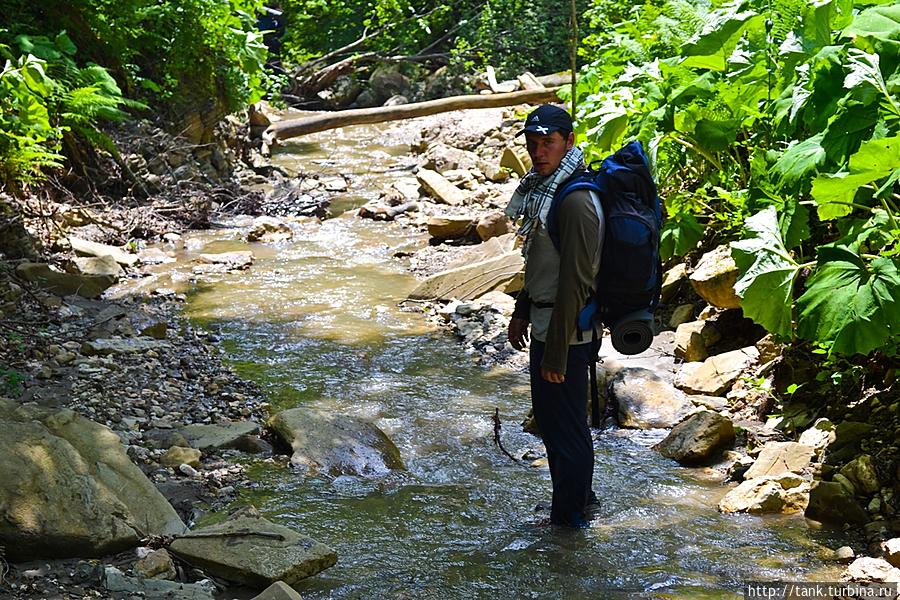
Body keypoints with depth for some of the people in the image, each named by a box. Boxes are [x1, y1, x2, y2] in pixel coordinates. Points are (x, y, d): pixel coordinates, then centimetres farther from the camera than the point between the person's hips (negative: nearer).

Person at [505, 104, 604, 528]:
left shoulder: (576, 201, -23)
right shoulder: (544, 187, 9)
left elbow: (575, 282, -24)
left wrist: (556, 353, -22)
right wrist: (521, 312, 22)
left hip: (565, 332, -10)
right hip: (544, 322, 10)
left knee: (564, 426, 3)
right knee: (550, 418, 22)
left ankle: (569, 517, 17)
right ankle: (578, 497, 39)